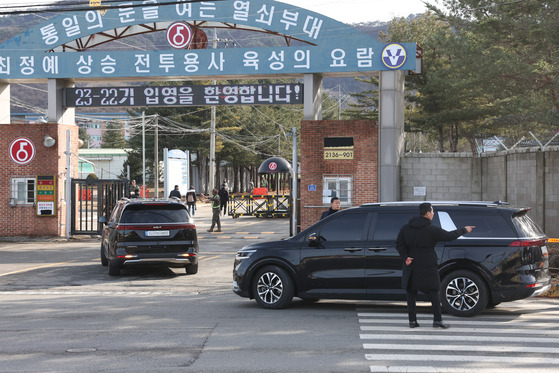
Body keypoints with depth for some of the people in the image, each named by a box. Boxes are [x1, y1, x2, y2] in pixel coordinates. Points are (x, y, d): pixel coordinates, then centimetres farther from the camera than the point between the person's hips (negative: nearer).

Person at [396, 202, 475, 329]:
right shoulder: (432, 230, -10)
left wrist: (405, 257, -4)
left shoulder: (405, 228, 5)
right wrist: (464, 230, 6)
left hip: (411, 266, 4)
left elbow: (399, 244, 0)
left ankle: (412, 320, 7)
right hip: (427, 266, -4)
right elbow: (449, 236, -6)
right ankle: (437, 320, 1)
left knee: (411, 293, 9)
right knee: (434, 292, 3)